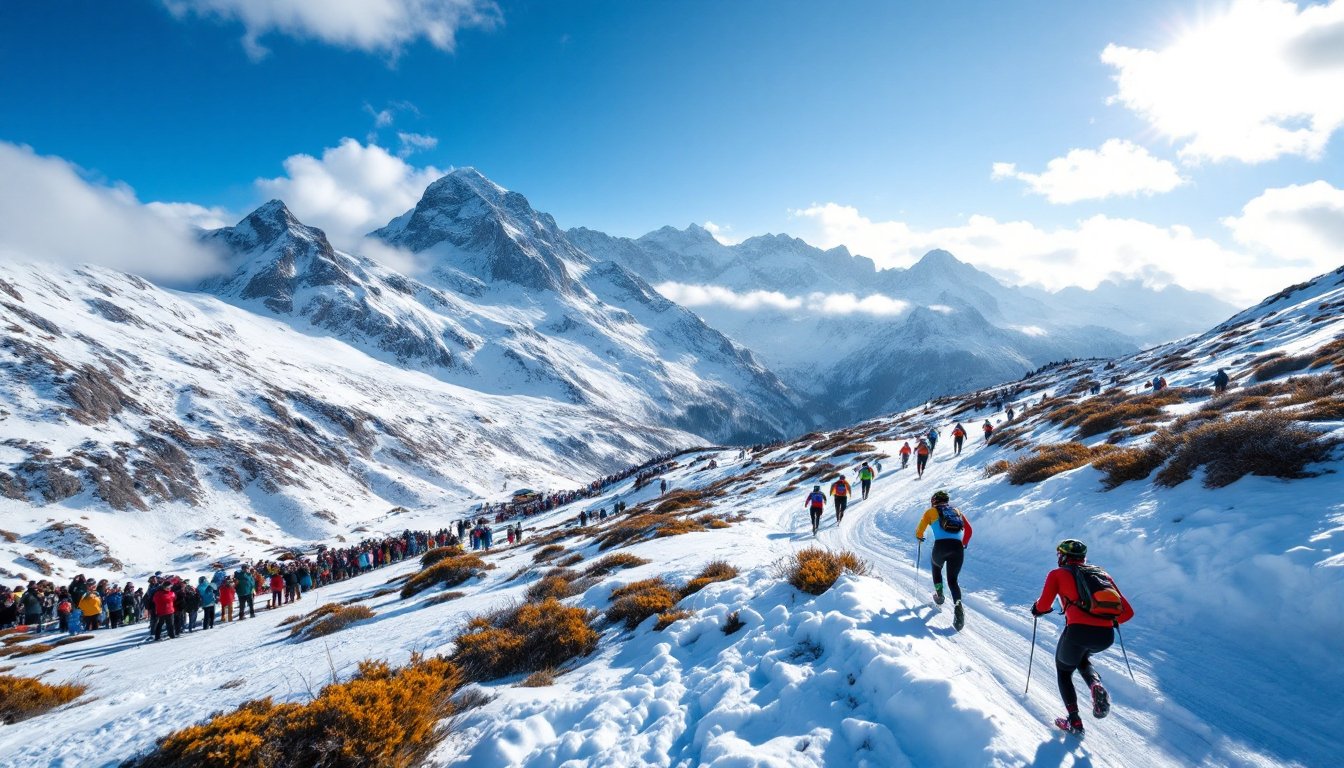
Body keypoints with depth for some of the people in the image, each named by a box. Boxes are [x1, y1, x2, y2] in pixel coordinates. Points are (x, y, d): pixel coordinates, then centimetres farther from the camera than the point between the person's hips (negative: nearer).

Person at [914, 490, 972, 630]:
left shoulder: (931, 511, 17)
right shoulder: (957, 511, 25)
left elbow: (920, 529, 16)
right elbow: (968, 529, 17)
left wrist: (919, 537, 38)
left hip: (941, 546, -2)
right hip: (958, 547, 2)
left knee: (936, 566, 34)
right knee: (953, 580, 12)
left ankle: (939, 594, 28)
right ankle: (958, 607, -13)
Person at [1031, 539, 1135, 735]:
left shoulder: (1058, 574, 14)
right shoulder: (1102, 573, 24)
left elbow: (1044, 605, 1)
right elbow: (1127, 612, 20)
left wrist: (1036, 609, 24)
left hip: (1078, 631, -4)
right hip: (1106, 636, 4)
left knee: (1064, 671, 24)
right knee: (1082, 658, 36)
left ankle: (1074, 720, 15)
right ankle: (1097, 686, 8)